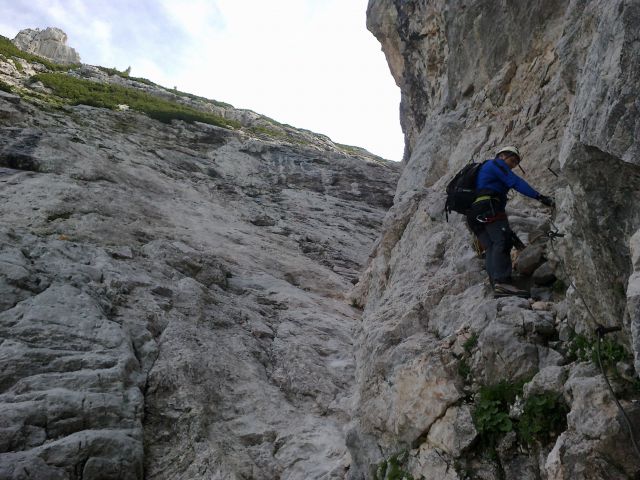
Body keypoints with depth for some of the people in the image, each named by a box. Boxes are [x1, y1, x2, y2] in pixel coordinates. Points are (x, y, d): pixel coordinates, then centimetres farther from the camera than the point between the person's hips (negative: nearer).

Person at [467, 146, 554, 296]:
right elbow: (515, 182, -6)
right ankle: (503, 281, -36)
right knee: (502, 240, -21)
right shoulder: (496, 163, 11)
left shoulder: (485, 168, 38)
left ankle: (496, 284, -18)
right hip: (488, 206, -9)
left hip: (473, 213, 10)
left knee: (491, 247, -4)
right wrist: (540, 197, -13)